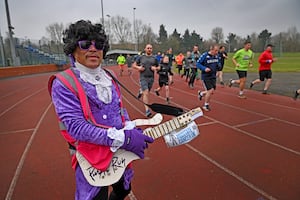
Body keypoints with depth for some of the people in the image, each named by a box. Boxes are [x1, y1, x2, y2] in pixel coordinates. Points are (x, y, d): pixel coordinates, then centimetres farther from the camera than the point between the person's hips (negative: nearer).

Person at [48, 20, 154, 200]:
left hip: (121, 152, 6)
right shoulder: (63, 84, -17)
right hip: (92, 157, -6)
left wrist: (131, 130, -9)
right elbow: (75, 126, -26)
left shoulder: (109, 77, 2)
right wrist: (123, 138, -29)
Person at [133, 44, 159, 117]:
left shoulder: (154, 58, 8)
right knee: (146, 93, -14)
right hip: (143, 78, -3)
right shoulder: (141, 57, 3)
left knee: (146, 92, 16)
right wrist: (138, 68, -9)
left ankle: (141, 91, 53)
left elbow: (158, 67, 16)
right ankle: (147, 110, -12)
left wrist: (155, 68, -6)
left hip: (151, 78, 3)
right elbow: (133, 65, 10)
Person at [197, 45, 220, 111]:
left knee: (211, 90, 6)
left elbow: (218, 63, 19)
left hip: (213, 76, 6)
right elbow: (198, 64, -12)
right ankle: (206, 105, 11)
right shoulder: (204, 55, -15)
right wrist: (204, 68, -26)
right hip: (206, 76, -6)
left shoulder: (217, 56, 3)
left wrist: (219, 65, -5)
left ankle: (201, 93, 39)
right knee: (210, 90, -10)